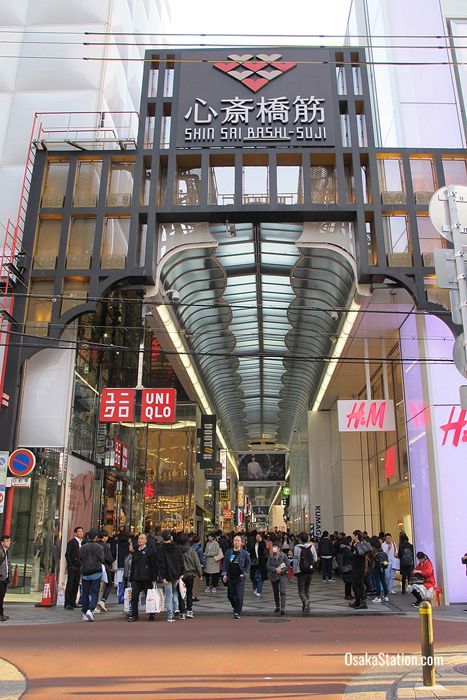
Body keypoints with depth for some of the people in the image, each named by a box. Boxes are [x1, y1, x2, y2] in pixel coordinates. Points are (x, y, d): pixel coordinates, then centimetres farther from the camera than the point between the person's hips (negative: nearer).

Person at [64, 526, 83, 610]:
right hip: (72, 566, -6)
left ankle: (73, 601, 16)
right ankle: (67, 603, 0)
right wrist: (70, 565, -15)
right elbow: (67, 554, -10)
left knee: (76, 585, 8)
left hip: (79, 567, 6)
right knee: (70, 585, -4)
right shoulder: (71, 542, -6)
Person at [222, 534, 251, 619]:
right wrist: (224, 574, 1)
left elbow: (248, 564, 6)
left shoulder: (244, 553, 0)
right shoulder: (228, 552, 7)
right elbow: (225, 564, 10)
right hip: (230, 577, 3)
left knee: (239, 596, -7)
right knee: (230, 595, 10)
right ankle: (235, 607, 37)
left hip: (240, 577, -3)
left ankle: (237, 613, 4)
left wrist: (244, 574, -4)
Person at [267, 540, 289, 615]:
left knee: (283, 591, -14)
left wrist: (282, 570, -18)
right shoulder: (271, 556, -3)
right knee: (275, 592, 13)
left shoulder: (284, 555, -7)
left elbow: (287, 566, -5)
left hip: (282, 575, -3)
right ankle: (277, 607, 29)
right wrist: (275, 569, -19)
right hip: (273, 576, 3)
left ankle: (283, 608, -14)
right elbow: (268, 565, -6)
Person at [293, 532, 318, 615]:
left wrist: (294, 571, -2)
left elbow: (295, 560, -11)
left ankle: (306, 602, -24)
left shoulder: (297, 547, -12)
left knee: (301, 590, 3)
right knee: (307, 589, 18)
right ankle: (306, 607, 22)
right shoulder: (311, 546, -2)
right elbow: (315, 559, 2)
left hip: (301, 571, -4)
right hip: (309, 570, 4)